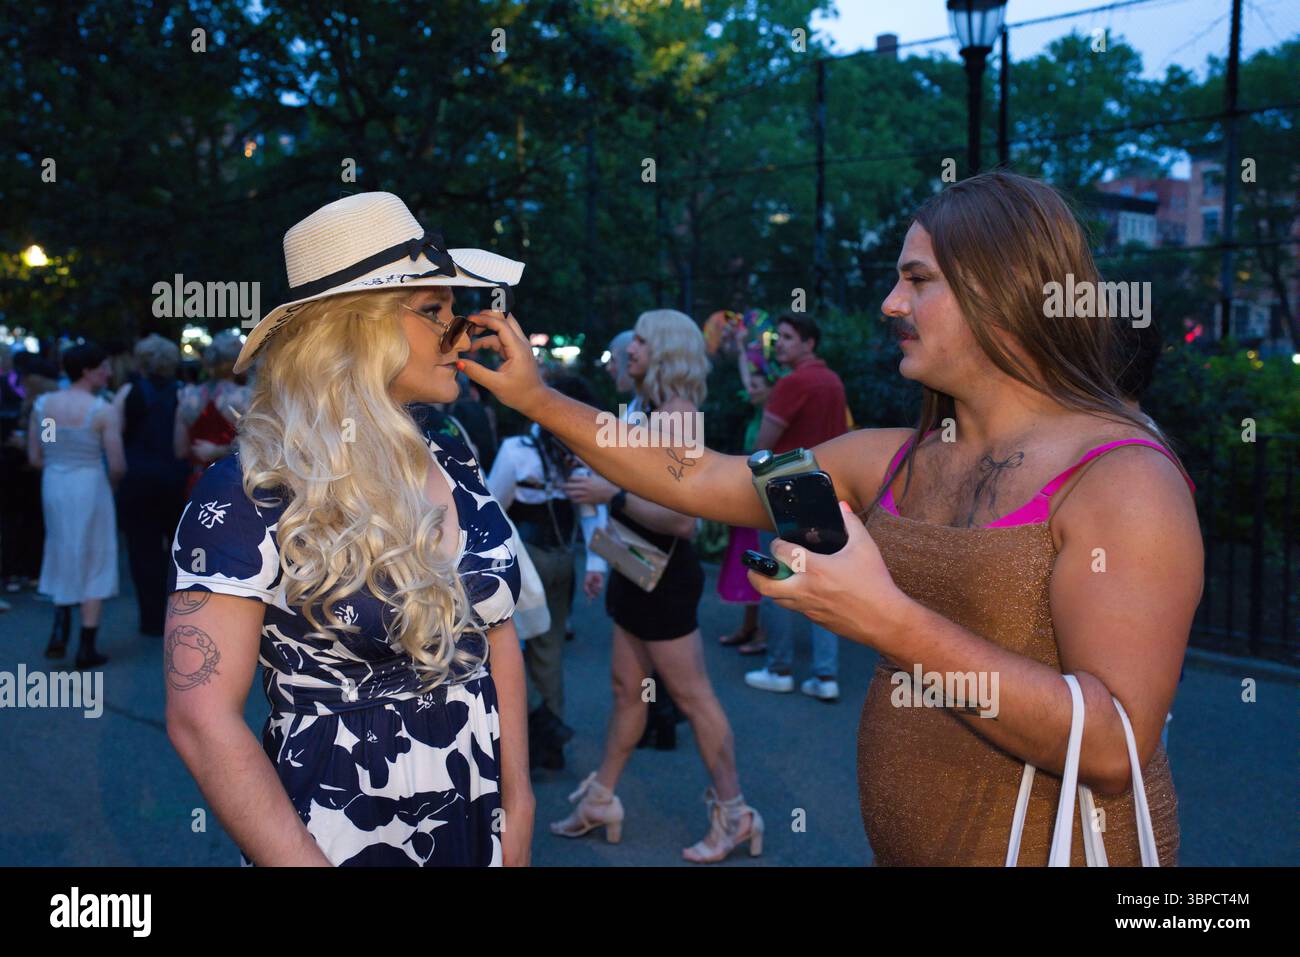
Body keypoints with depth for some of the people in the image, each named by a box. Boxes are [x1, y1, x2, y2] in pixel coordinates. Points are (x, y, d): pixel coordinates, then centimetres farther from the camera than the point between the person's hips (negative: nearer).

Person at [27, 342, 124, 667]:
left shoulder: (42, 404, 0)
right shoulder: (102, 410, -14)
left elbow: (34, 458, 3)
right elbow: (118, 466, -14)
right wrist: (111, 482, 7)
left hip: (53, 486, 5)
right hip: (90, 488, -5)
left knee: (64, 558, 23)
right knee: (93, 564, 7)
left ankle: (60, 631, 13)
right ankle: (86, 648, 10)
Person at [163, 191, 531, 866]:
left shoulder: (455, 467, 2)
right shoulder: (251, 494, -16)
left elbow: (497, 639, 9)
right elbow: (203, 718, -18)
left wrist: (516, 800, 5)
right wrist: (302, 862, -18)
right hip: (336, 839, -5)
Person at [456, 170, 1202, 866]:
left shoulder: (1125, 479, -17)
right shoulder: (890, 462, 2)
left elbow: (1117, 747, -26)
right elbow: (696, 480, 6)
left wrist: (890, 621, -31)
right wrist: (539, 399, 5)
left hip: (1055, 845, -6)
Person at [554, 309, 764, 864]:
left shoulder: (677, 413, -20)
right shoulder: (650, 408, 9)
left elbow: (681, 517, -26)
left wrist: (610, 496, -23)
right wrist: (594, 462, 13)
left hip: (664, 575, -9)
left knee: (692, 697, 0)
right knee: (627, 688, 16)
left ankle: (733, 814, 12)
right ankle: (601, 801, 27)